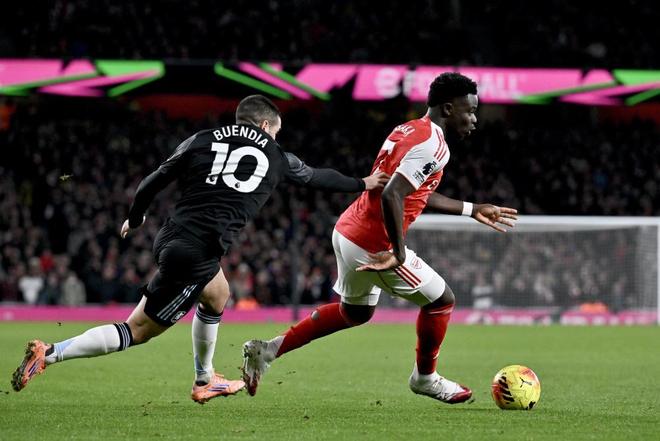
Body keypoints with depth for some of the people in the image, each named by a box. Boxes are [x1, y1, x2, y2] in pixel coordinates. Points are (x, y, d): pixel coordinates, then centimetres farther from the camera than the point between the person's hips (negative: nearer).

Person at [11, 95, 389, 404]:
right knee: (139, 330, 3)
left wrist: (135, 219, 31)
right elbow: (317, 177, 28)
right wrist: (363, 185, 46)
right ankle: (49, 354, -8)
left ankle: (205, 381, 42)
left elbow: (152, 183, 12)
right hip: (196, 254, -6)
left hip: (171, 236, 6)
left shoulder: (202, 141, 14)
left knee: (218, 297, 30)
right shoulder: (277, 158, 10)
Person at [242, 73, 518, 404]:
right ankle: (425, 377, 29)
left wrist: (472, 210, 29)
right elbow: (391, 196, -30)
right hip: (373, 245, -10)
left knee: (356, 312, 30)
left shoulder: (408, 130, 12)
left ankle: (268, 350, 27)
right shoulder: (432, 144, -19)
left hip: (348, 230, 10)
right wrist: (398, 254, -25)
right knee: (441, 301, 9)